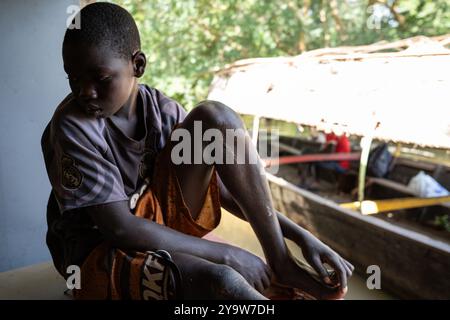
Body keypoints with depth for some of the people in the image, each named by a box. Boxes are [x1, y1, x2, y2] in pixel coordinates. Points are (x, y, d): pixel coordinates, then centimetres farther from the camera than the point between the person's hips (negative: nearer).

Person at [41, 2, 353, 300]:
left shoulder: (161, 109, -6)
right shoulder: (71, 128, -20)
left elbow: (222, 185, -4)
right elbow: (120, 228, -23)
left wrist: (301, 235, -11)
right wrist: (226, 254, -24)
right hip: (100, 253, -5)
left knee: (215, 117, -18)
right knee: (221, 282, -40)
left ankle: (281, 264, -13)